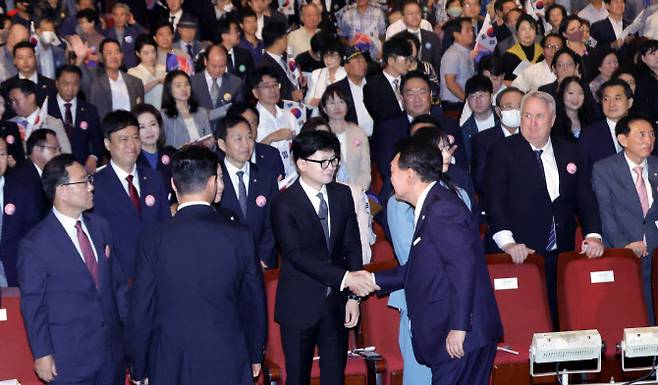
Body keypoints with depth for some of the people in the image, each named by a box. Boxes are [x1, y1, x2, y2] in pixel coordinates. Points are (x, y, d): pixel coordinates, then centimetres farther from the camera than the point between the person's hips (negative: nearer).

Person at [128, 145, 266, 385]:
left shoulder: (153, 241, -10)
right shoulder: (240, 236, -8)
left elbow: (140, 312, -5)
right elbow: (254, 304, 1)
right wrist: (255, 356, 16)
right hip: (228, 365, 0)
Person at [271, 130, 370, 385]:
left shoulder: (343, 195, 4)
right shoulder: (284, 204, -12)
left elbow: (352, 246, 6)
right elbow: (297, 254, -20)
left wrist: (354, 295, -3)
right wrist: (345, 278, -27)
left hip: (336, 303, 4)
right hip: (300, 305, -4)